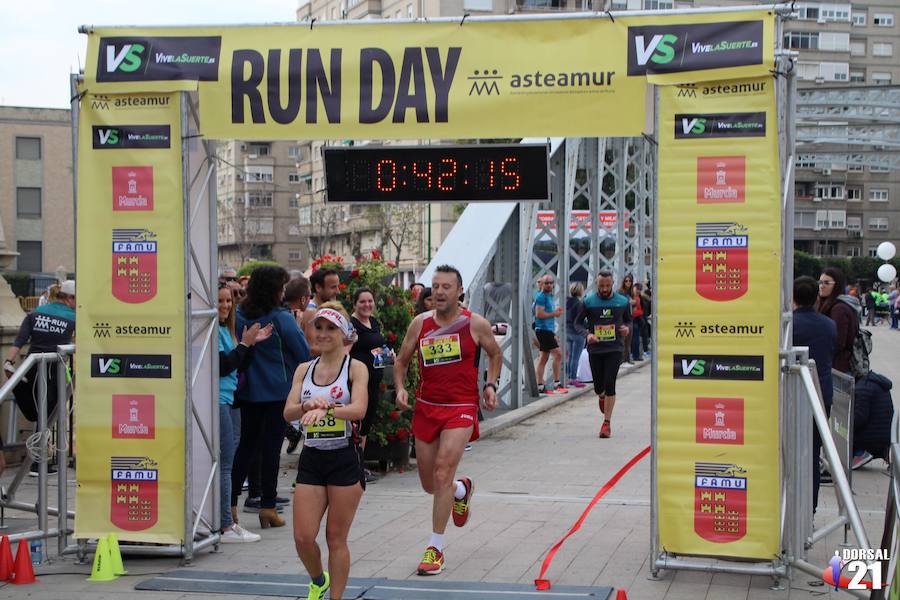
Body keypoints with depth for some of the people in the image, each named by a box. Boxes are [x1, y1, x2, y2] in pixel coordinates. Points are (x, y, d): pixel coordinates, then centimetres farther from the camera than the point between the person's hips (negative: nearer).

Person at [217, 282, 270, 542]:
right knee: (224, 464, -7)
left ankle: (226, 522, 18)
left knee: (224, 464, 12)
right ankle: (226, 526, -4)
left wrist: (253, 343, 6)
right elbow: (222, 366, -18)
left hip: (225, 400, 10)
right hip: (216, 402, -10)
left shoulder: (225, 328, 17)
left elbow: (239, 366, 17)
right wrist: (245, 343, -13)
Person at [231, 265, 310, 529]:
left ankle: (230, 503, 10)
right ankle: (267, 507, 5)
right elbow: (304, 354, -10)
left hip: (247, 391, 5)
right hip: (277, 391, -5)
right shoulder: (281, 319, -15)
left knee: (245, 445, 13)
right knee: (271, 447, 2)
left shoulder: (240, 315, 0)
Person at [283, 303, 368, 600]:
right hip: (312, 458, 4)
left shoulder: (355, 368, -3)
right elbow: (288, 412, -2)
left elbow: (359, 409, -19)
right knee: (303, 537, 0)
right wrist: (308, 405, -24)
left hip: (345, 458, -3)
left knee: (336, 538, 1)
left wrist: (325, 409, -37)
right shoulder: (304, 369, 9)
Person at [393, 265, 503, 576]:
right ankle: (462, 488, 48)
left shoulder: (475, 324, -4)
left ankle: (435, 548, -10)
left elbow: (496, 354, 13)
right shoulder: (420, 323, 2)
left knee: (442, 474, -19)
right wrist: (400, 388, -5)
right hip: (426, 407, 4)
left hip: (461, 409, -4)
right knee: (429, 484, 12)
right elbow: (402, 361, 13)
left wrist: (490, 385, -1)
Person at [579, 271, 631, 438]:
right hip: (595, 349, 1)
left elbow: (628, 319, 16)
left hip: (614, 349, -1)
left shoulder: (623, 302, 2)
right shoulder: (588, 302, -1)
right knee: (598, 387, 8)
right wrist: (587, 334, -14)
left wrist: (627, 328, -7)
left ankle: (607, 423, -3)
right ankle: (602, 397, 48)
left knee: (609, 384, -12)